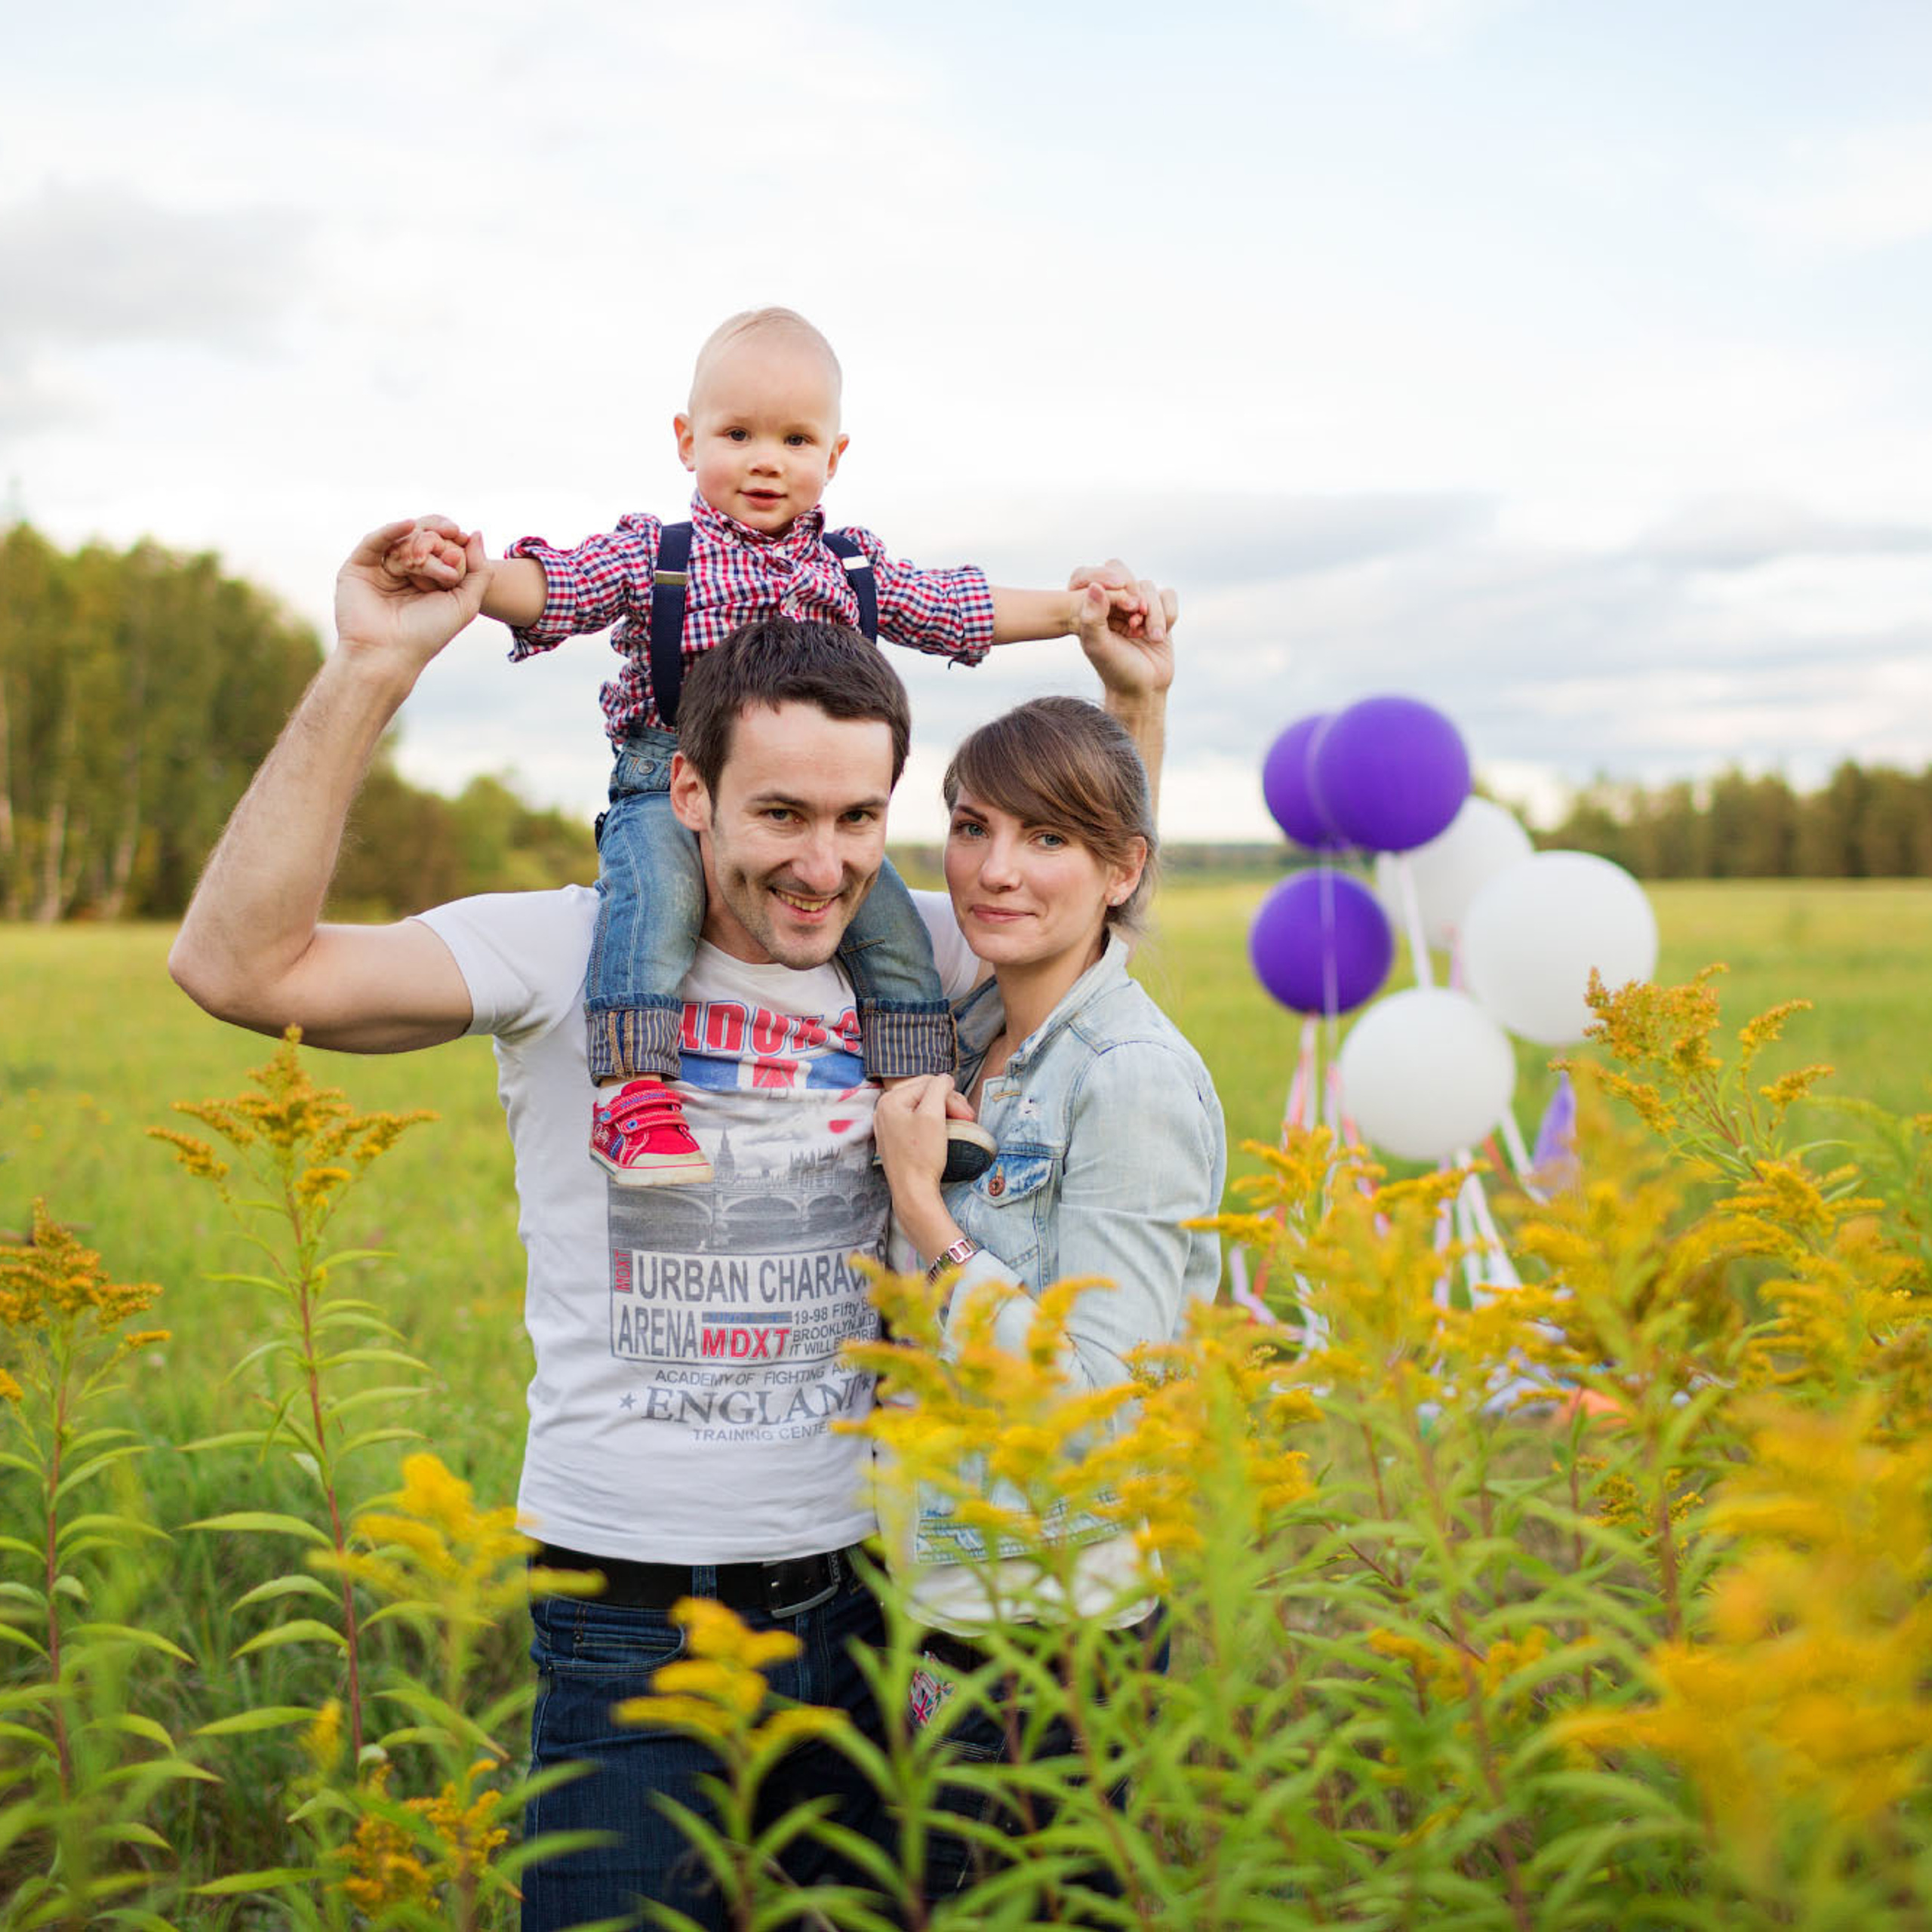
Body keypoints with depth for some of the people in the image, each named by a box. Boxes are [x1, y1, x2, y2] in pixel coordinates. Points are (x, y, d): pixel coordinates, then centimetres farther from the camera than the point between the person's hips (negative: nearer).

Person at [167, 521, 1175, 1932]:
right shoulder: (570, 955, -10)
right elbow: (240, 966, -20)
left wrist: (1136, 702, 12)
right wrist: (372, 673, -24)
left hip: (866, 1593, 4)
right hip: (633, 1616, -4)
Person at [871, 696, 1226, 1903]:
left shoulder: (1135, 1081, -19)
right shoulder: (968, 1044, 6)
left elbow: (1091, 1407, -23)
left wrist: (920, 1205, -19)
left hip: (1056, 1633, -8)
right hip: (940, 1612, 8)